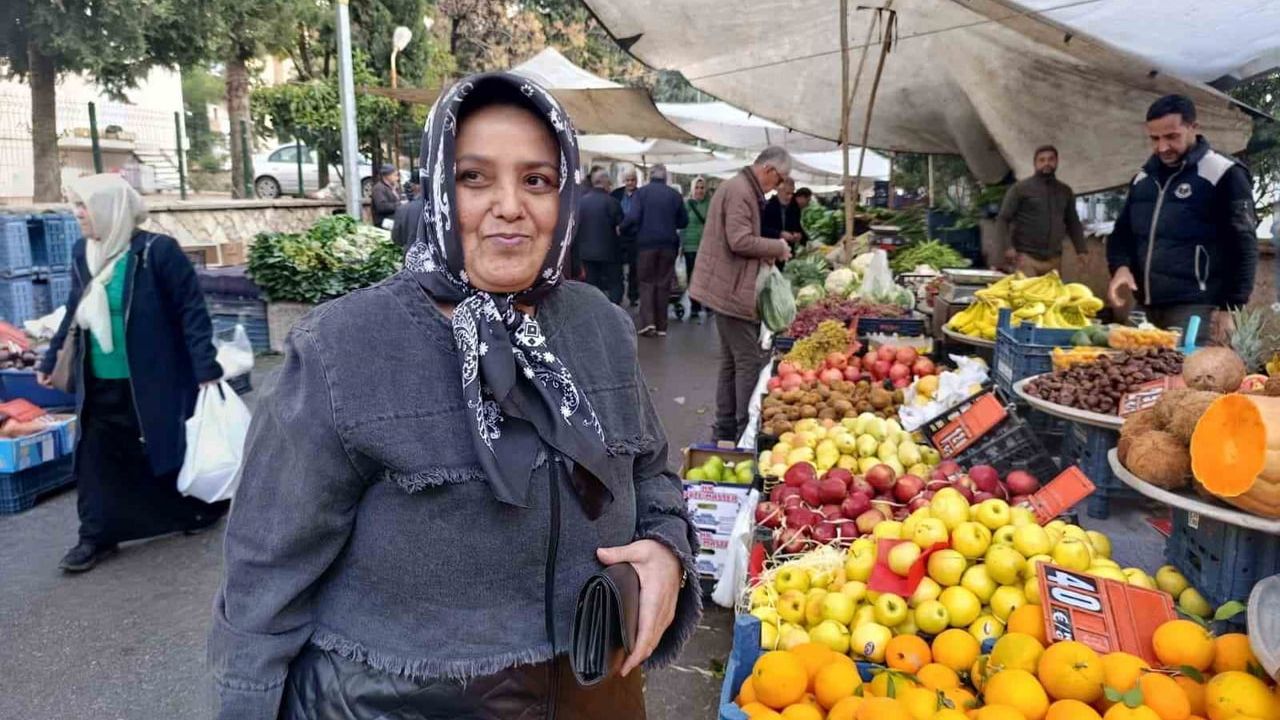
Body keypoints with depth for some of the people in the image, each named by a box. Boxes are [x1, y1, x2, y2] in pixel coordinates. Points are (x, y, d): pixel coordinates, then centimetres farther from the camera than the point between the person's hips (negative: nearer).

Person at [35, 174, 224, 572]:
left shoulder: (158, 250, -15)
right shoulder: (82, 253, 5)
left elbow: (192, 311, -15)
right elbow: (74, 313, 17)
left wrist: (206, 369, -19)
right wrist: (50, 359, 20)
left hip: (155, 382, -6)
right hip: (101, 385, 6)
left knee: (169, 450, 9)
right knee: (97, 457, 6)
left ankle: (205, 507, 31)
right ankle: (98, 536, 18)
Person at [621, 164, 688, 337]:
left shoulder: (641, 192, -4)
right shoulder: (675, 194, 2)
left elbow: (632, 217, -14)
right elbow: (683, 221, 7)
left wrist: (622, 229, 4)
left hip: (646, 243, -1)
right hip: (668, 244, 2)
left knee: (646, 282, 8)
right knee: (664, 284, 9)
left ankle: (648, 321, -7)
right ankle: (661, 326, 12)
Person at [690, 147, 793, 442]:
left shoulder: (738, 187, 17)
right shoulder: (740, 191, -16)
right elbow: (740, 241, -23)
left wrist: (765, 254, 10)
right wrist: (777, 247, -10)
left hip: (727, 288, 11)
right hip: (734, 291, -11)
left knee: (731, 361, 15)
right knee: (750, 362, -6)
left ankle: (726, 428, 23)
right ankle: (745, 431, 0)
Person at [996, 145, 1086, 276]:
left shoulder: (1065, 191, 16)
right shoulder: (1021, 188, 2)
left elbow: (1073, 223, 21)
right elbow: (1002, 219, -2)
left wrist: (1082, 250, 8)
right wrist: (1009, 246, -16)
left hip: (1054, 259, 4)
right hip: (1026, 257, -4)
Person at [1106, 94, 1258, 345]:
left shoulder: (1223, 174, -5)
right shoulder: (1144, 177, 14)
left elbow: (1243, 247, -6)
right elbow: (1123, 231, 20)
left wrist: (1230, 308, -11)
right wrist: (1121, 266, -2)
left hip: (1195, 309, -6)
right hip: (1148, 308, 6)